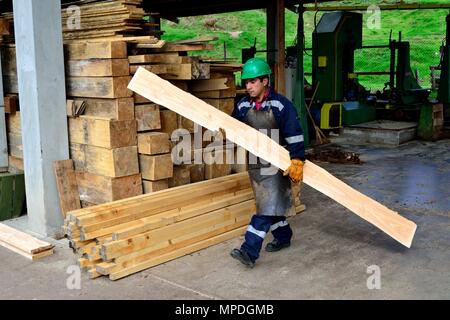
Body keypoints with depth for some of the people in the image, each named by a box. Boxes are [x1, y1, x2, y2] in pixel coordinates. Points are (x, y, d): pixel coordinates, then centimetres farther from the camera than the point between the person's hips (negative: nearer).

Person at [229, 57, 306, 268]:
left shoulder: (281, 105, -14)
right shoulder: (243, 106, 2)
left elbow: (294, 135, -15)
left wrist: (297, 161, -19)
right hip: (254, 163, 6)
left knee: (266, 206, -9)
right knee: (271, 203, 17)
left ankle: (249, 252, -12)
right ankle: (283, 237, 37)